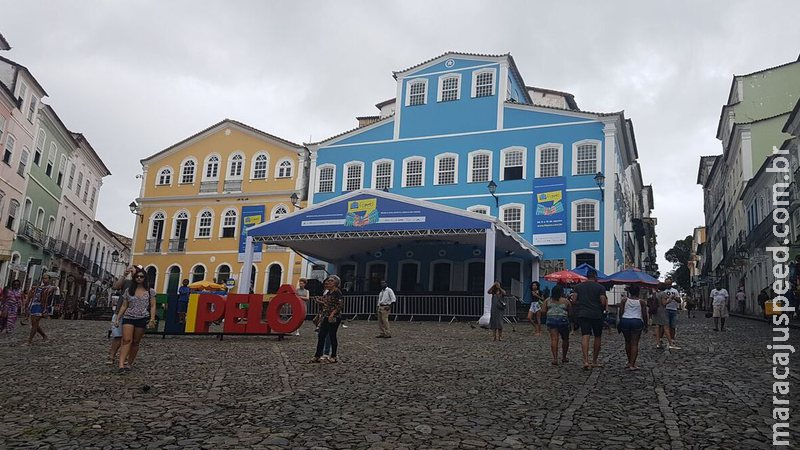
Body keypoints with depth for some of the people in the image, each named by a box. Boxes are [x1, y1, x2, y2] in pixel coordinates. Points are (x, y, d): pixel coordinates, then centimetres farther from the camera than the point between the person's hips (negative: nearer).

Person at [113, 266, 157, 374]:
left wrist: (152, 319, -6)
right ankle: (121, 365, -22)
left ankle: (129, 364, 12)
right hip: (128, 317, 0)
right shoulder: (128, 290, 8)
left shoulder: (150, 291, 4)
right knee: (127, 340, -14)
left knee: (135, 342, 3)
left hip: (142, 319, 0)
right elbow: (124, 306, 10)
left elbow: (152, 306, 3)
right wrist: (118, 318, 5)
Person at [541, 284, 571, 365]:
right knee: (565, 339, 16)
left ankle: (555, 358, -16)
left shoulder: (548, 300, 10)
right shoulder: (565, 301, 4)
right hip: (563, 320, -1)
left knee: (554, 339, -5)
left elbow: (543, 311, 4)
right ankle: (564, 357, 26)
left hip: (551, 320, 2)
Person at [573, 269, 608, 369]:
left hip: (582, 314, 2)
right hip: (597, 314, -2)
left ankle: (585, 361, -22)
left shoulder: (578, 286, 6)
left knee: (585, 336, -6)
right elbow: (603, 302, -8)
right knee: (597, 337, 13)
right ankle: (594, 361, 20)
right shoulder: (600, 287, -3)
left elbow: (575, 300, 3)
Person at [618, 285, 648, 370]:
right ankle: (632, 365, -7)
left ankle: (630, 362, 24)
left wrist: (621, 323, 12)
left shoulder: (624, 301, 4)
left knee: (627, 342, 16)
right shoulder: (642, 302, 1)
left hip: (625, 321, 2)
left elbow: (620, 313, 2)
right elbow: (644, 315, 0)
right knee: (634, 343, -1)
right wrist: (645, 325, 10)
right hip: (637, 322, -2)